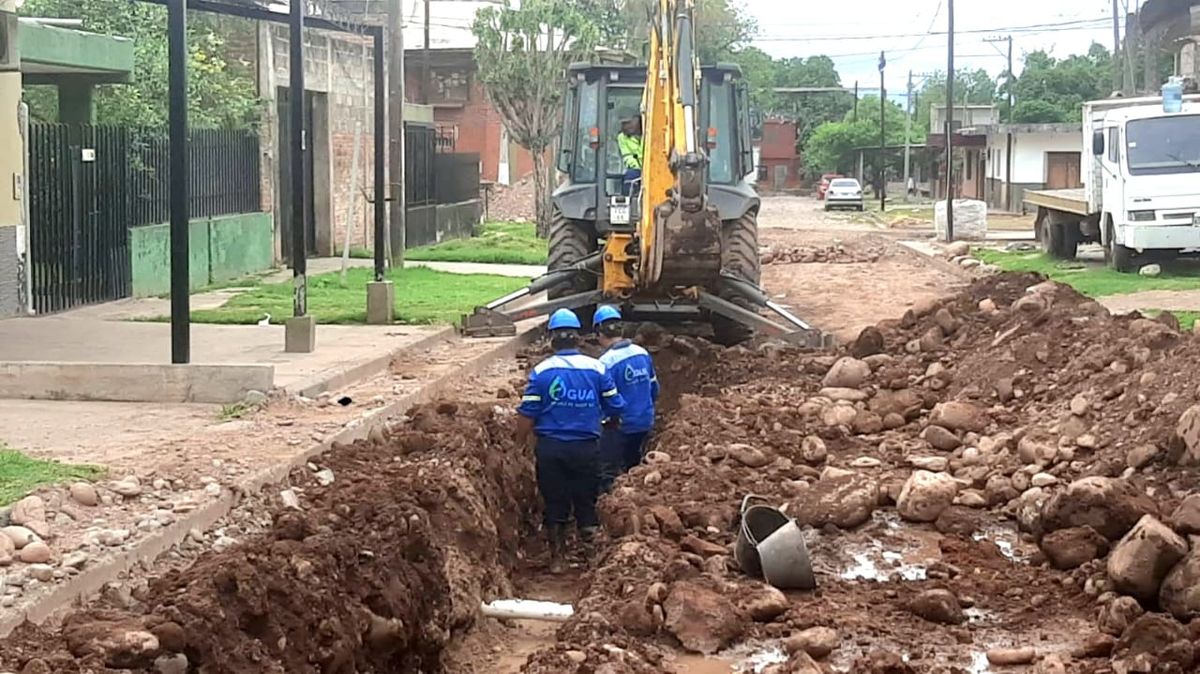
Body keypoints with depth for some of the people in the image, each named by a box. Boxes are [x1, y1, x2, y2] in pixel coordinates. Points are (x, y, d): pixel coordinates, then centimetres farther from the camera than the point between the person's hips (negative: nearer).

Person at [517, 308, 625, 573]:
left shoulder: (541, 371, -6)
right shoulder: (597, 368, -3)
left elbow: (527, 415, -7)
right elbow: (615, 408, 3)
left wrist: (520, 443, 6)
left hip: (550, 449, 0)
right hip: (586, 448, 0)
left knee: (554, 504, 10)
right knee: (586, 502, 14)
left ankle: (557, 559, 15)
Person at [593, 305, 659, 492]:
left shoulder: (606, 361, -20)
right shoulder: (642, 353, 0)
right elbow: (654, 389, 10)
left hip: (620, 427, -7)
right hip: (645, 423, 7)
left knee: (607, 476, -1)